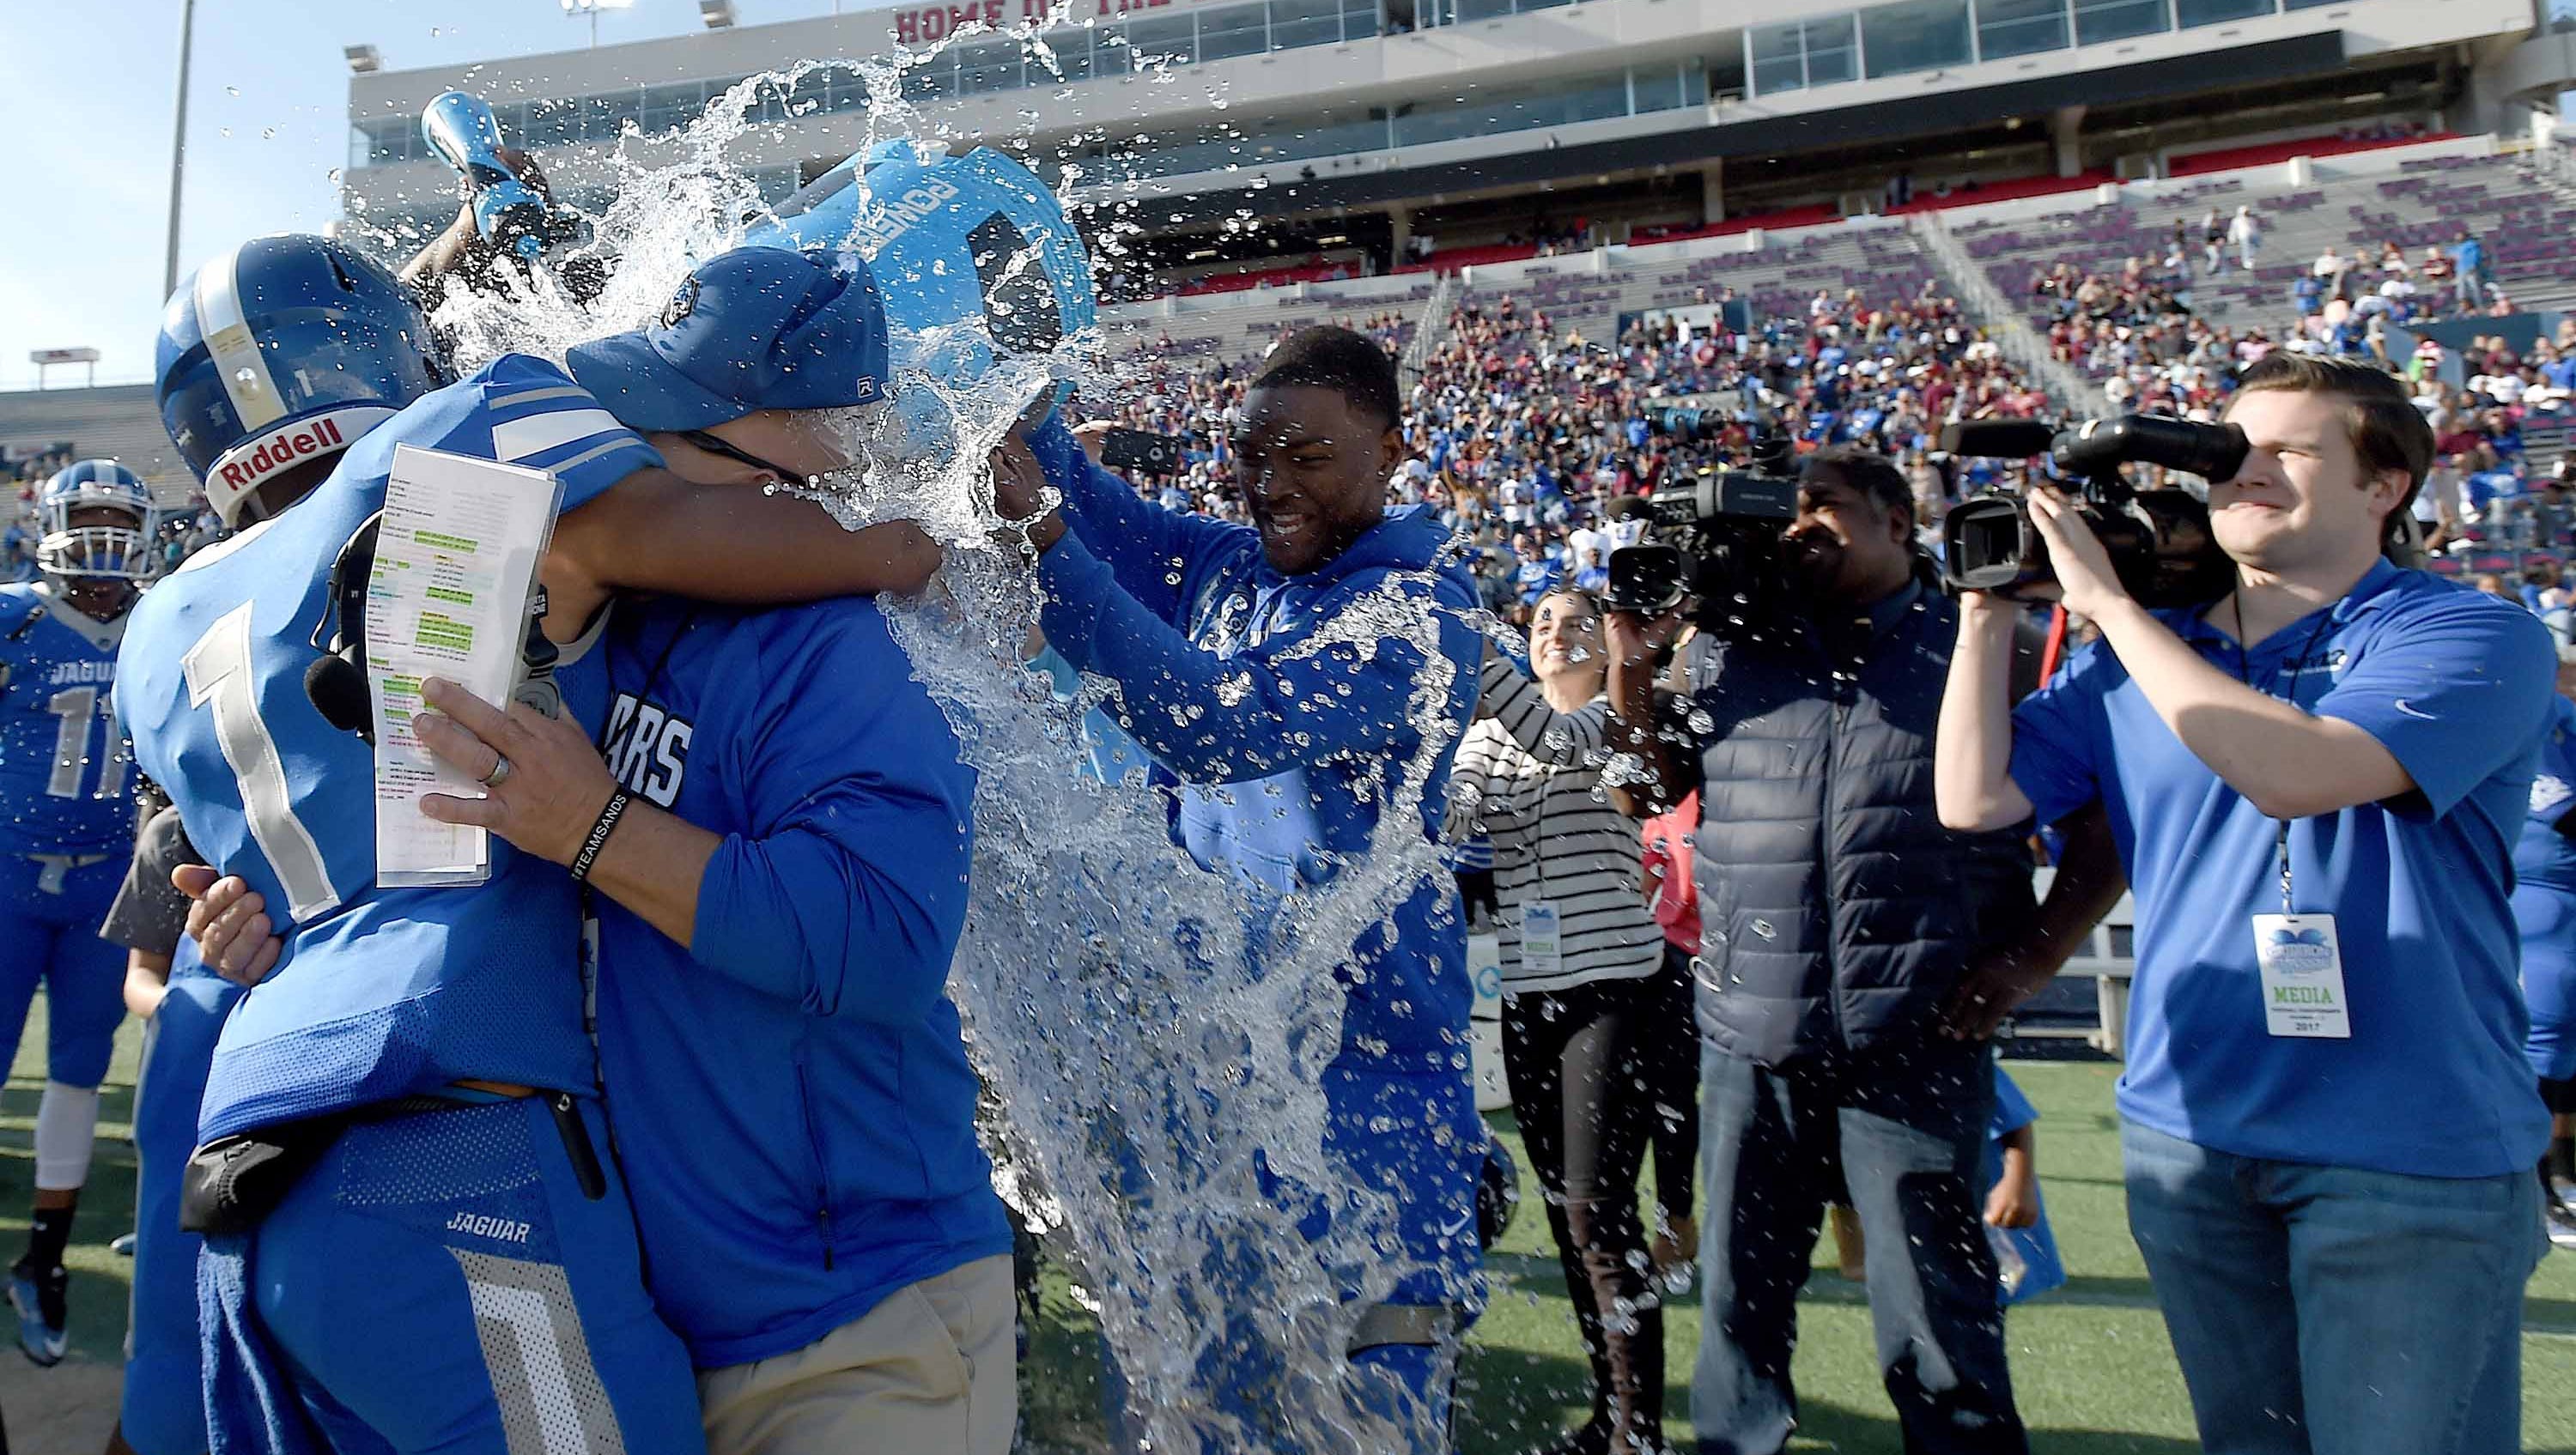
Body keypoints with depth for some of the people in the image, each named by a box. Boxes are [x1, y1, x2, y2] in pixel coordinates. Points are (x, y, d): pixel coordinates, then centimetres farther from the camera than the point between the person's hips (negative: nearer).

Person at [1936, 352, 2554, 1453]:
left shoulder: (2473, 637, -8)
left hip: (2408, 1153, -4)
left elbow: (2292, 772, -26)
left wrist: (2108, 601, -20)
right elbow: (1974, 799, 1)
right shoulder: (2144, 655, 7)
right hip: (2188, 1131, 5)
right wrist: (1991, 604, -4)